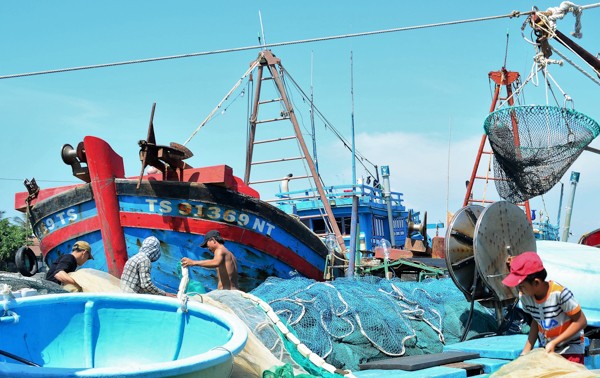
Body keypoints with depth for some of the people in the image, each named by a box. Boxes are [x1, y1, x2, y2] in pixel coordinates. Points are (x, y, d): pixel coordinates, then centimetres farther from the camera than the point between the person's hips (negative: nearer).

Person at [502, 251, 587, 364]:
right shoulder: (525, 297, -12)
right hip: (545, 349, 5)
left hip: (570, 350, -5)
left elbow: (581, 322, -18)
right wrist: (526, 351, -4)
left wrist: (554, 343, -21)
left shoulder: (559, 293, -27)